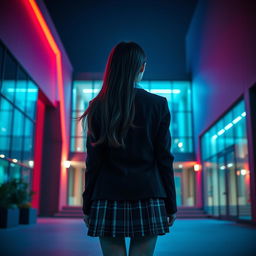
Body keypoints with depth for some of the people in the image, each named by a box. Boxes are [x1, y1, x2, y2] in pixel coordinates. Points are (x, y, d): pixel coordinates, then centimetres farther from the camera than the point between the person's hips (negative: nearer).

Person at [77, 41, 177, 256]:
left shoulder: (98, 106, 2)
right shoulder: (158, 104, 1)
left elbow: (93, 161, 1)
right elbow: (164, 159, 0)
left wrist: (87, 204, 8)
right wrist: (171, 204, 7)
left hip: (108, 200, 1)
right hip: (148, 199, 0)